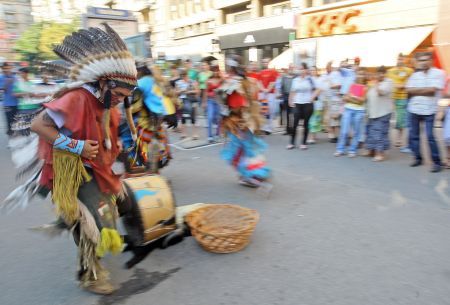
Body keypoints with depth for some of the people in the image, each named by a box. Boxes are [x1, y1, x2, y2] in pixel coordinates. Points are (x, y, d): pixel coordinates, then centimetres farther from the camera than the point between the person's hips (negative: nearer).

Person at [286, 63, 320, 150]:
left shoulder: (310, 79, -1)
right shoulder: (295, 80, 8)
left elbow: (317, 90, -3)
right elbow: (292, 92, 14)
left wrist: (312, 98, -11)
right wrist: (291, 101, 5)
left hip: (307, 104, -2)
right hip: (297, 104, 2)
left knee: (306, 123, 3)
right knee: (295, 123, -4)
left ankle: (304, 143, 12)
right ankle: (292, 143, 4)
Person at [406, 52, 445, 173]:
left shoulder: (438, 73, -3)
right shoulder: (415, 75, 12)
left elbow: (432, 90, -14)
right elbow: (409, 90, 1)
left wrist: (417, 90, -3)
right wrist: (425, 90, -9)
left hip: (429, 111, -5)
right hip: (414, 110, 5)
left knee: (430, 137, -9)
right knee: (414, 135, 9)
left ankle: (436, 162, 2)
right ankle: (417, 158, 23)